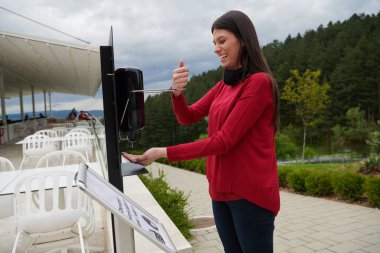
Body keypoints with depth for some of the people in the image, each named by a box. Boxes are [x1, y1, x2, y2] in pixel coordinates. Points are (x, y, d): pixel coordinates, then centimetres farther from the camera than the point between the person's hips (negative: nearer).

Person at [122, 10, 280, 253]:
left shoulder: (259, 82, -14)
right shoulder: (223, 86, 12)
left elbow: (223, 141, -19)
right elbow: (187, 117, 9)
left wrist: (164, 152, -19)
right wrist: (178, 91, -13)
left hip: (250, 193, -7)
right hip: (221, 190, 7)